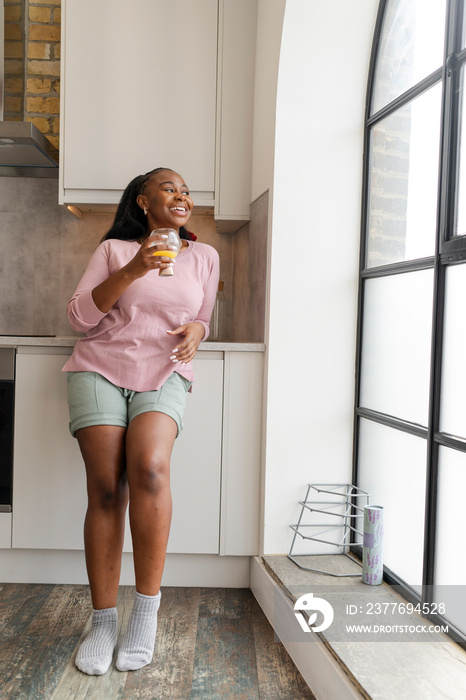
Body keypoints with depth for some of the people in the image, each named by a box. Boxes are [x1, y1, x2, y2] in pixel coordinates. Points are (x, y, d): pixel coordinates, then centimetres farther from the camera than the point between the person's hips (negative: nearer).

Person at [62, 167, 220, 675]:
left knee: (148, 467, -27)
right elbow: (79, 317, -1)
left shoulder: (204, 257, 14)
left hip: (164, 376, 1)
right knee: (106, 488, -12)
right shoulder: (114, 249, 7)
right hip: (100, 370, 0)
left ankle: (146, 613, -14)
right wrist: (131, 272, -13)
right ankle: (102, 622, 3)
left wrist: (196, 331, -2)